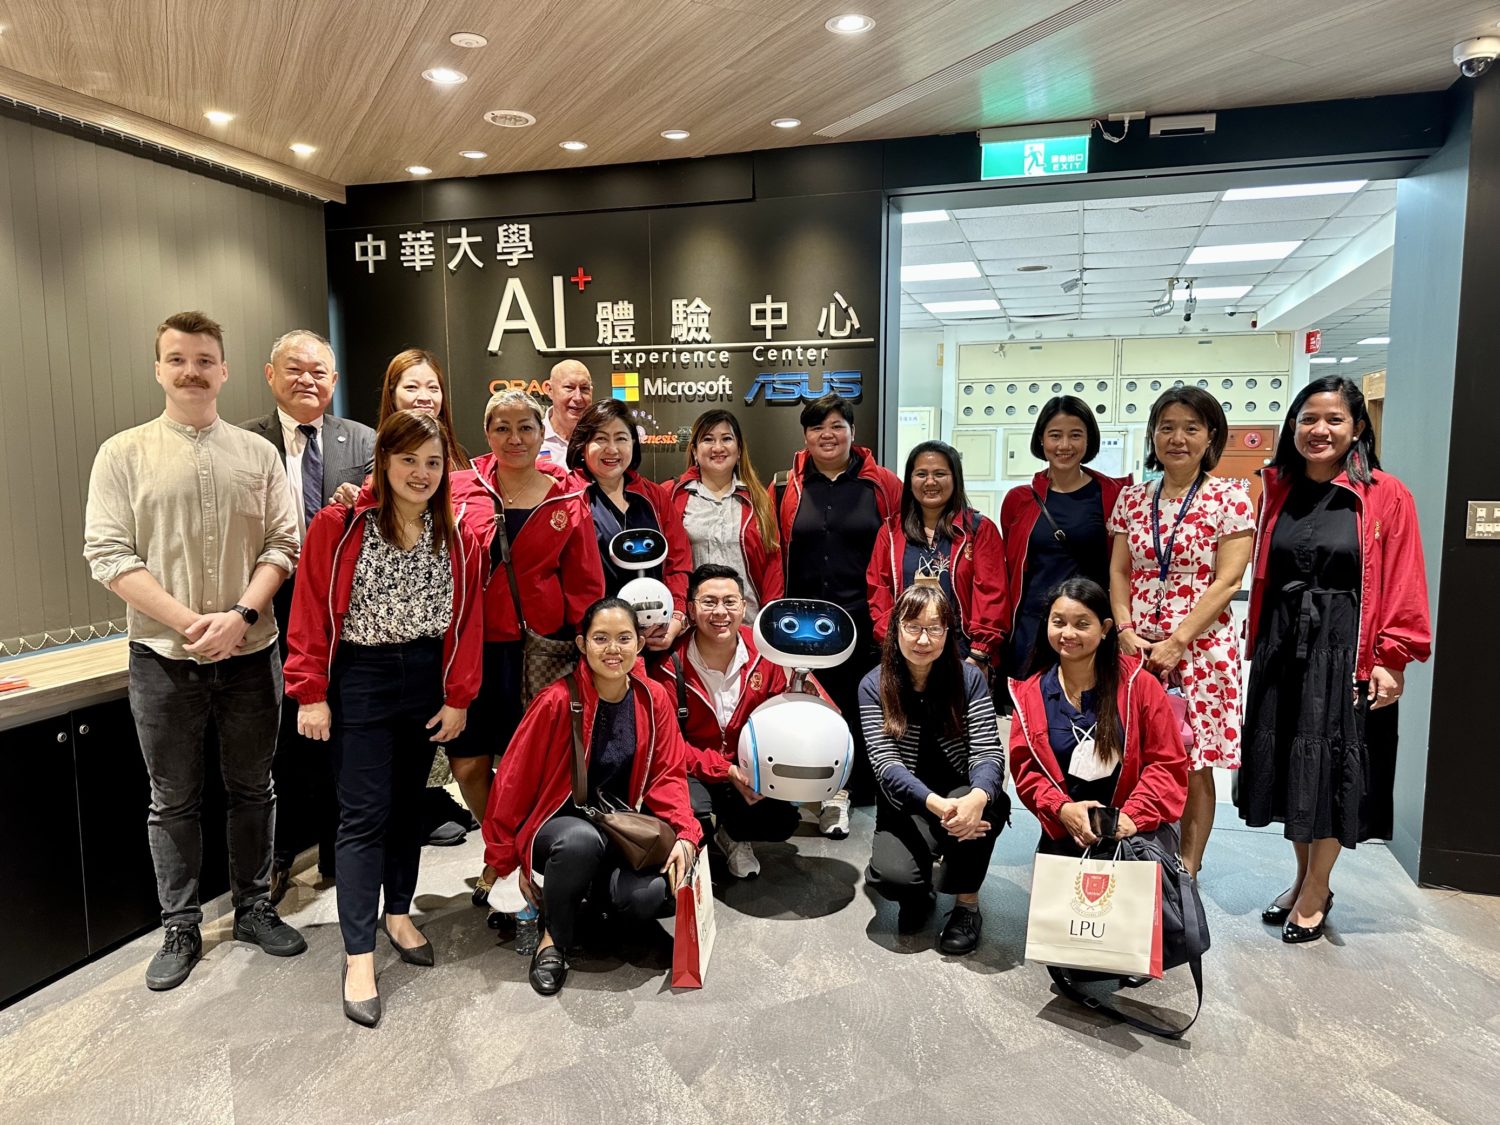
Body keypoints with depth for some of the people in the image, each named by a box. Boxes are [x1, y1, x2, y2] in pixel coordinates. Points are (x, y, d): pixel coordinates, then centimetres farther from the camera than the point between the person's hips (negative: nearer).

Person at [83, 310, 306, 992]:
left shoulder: (257, 454, 5)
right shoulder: (123, 455, 0)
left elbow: (282, 545, 0)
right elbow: (107, 555, -7)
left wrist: (240, 614, -15)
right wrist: (191, 622, -15)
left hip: (250, 653, 1)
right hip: (164, 657, -1)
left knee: (252, 788, 13)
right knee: (173, 801, 10)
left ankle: (253, 908, 29)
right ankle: (180, 929, 26)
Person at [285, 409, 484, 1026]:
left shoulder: (457, 539, 1)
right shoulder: (339, 526, -11)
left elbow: (466, 622, 2)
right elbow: (311, 613, -9)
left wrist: (458, 698, 1)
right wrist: (311, 695, -10)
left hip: (427, 680, 4)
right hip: (360, 681, -4)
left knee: (408, 803, 16)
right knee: (364, 816, -2)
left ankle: (398, 914, 35)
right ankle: (358, 959, 6)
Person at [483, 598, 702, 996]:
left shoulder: (653, 698, -4)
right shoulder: (557, 702, -17)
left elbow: (668, 776, 0)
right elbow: (513, 783, -8)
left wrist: (685, 834, -17)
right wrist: (506, 860, 0)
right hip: (558, 825, -3)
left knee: (657, 895, -26)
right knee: (581, 840, -39)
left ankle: (589, 894, 10)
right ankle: (554, 936, -8)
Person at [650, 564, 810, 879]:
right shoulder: (671, 664, -18)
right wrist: (726, 771, -23)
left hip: (748, 767, 3)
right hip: (693, 771, -3)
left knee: (783, 819, -19)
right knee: (693, 814, -32)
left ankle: (731, 834, 17)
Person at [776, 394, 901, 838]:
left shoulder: (883, 485, 3)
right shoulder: (786, 488, 6)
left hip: (865, 619, -1)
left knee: (862, 704, 4)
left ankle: (846, 788, 21)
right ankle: (832, 792, 17)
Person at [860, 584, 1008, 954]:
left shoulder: (970, 678, -6)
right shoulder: (874, 687, -8)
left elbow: (988, 752, -15)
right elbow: (886, 763, -18)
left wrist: (976, 798, -39)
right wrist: (937, 805, -36)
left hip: (963, 797, 1)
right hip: (907, 806, -1)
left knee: (982, 809, -35)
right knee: (891, 875, -29)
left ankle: (967, 904, -6)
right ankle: (917, 892, 11)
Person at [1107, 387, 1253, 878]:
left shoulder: (1229, 498, -3)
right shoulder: (1132, 498, 8)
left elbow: (1227, 581, -9)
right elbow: (1118, 572, 8)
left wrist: (1178, 642, -15)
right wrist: (1126, 631, -7)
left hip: (1201, 647, -3)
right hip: (1137, 647, 4)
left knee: (1195, 764, 4)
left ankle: (1188, 868, 18)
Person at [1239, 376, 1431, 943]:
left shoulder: (1385, 496, -6)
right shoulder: (1276, 490, 6)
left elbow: (1403, 585, -9)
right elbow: (1262, 576, 9)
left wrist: (1391, 658, -13)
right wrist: (1257, 645, 4)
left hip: (1343, 650, -4)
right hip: (1281, 647, 4)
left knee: (1331, 769, 5)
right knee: (1287, 765, 12)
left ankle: (1314, 893, 22)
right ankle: (1306, 879, 31)